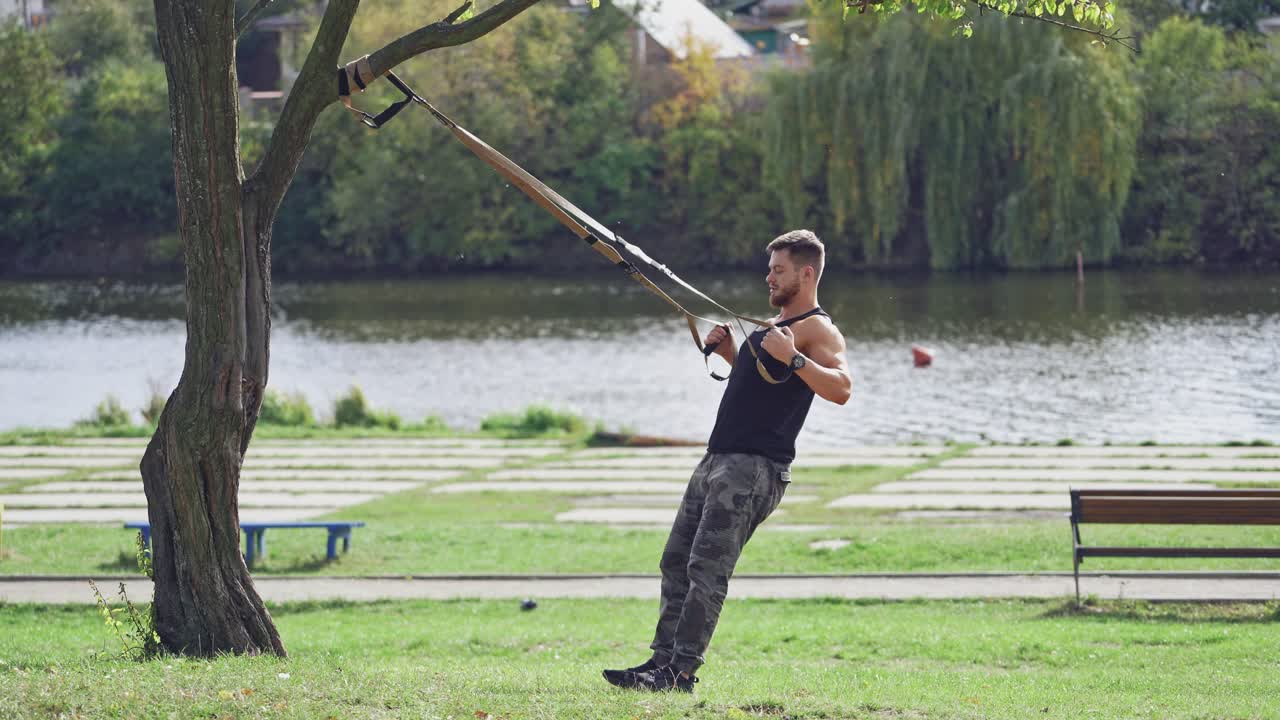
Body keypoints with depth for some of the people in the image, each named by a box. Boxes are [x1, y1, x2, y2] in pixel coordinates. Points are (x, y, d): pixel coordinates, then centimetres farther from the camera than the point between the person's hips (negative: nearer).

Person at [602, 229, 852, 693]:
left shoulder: (816, 329, -9)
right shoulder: (775, 324, 21)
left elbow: (840, 389, -25)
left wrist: (794, 359, -35)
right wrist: (729, 350, 22)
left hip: (755, 469, -10)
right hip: (718, 462, 10)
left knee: (707, 567, -16)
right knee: (676, 562, 8)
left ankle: (681, 672, -16)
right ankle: (662, 661, 10)